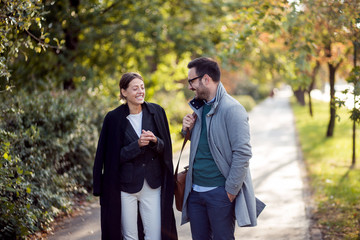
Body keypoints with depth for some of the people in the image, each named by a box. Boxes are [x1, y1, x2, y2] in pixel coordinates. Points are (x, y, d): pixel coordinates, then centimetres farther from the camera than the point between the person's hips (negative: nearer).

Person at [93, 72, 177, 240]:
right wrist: (137, 145, -19)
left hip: (153, 185, 2)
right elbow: (113, 156, -6)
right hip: (126, 186, -2)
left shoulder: (156, 112, 3)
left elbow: (165, 148, 5)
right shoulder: (114, 118, -5)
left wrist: (155, 141, -17)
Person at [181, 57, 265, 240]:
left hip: (219, 192, -7)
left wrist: (230, 191, -16)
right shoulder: (199, 107, 13)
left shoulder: (232, 109, -14)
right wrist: (188, 130, 3)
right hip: (195, 190, 8)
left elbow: (242, 154, -17)